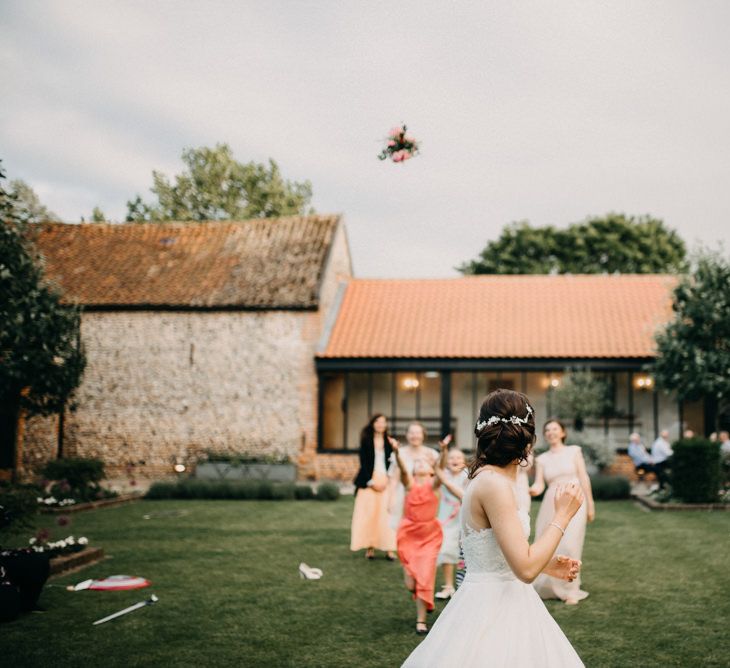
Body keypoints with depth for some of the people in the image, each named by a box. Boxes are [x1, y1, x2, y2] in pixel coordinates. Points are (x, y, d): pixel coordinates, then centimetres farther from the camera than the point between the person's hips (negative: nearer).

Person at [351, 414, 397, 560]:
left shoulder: (389, 442, 8)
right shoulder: (366, 441, 4)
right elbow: (363, 463, 0)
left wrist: (386, 480, -8)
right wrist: (371, 481, -8)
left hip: (385, 482, 1)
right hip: (369, 481, -1)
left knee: (386, 514, -5)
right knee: (369, 513, -3)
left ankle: (389, 548, -3)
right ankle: (370, 547, 3)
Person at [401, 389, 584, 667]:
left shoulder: (487, 477, 7)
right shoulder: (495, 483, -21)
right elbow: (525, 569, -23)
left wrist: (549, 565, 14)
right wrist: (562, 515, -15)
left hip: (495, 602, 9)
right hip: (493, 610, -9)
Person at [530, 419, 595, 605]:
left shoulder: (574, 451, 4)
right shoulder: (542, 459, 8)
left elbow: (584, 478, 4)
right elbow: (539, 485, -1)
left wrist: (590, 504, 2)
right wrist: (532, 490, -24)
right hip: (552, 503, 3)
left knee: (569, 545, -11)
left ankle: (570, 590, -2)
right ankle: (549, 587, 21)